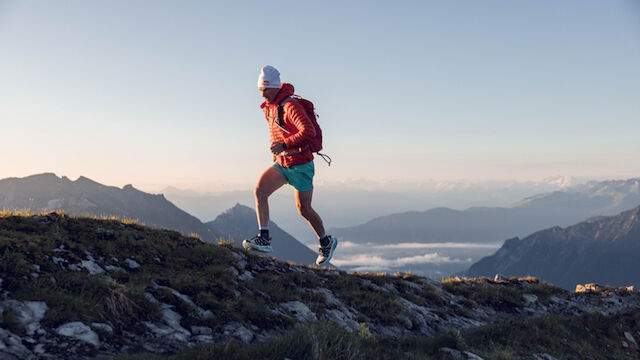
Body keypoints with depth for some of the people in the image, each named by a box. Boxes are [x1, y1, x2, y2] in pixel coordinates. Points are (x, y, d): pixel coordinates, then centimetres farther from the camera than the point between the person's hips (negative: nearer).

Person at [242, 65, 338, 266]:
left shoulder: (290, 106, -19)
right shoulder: (268, 108, 7)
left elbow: (309, 131, -32)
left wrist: (284, 145, -33)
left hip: (300, 164, -7)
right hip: (282, 163, 7)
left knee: (304, 209, 2)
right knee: (259, 190, -15)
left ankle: (326, 242, 26)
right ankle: (264, 238, -16)